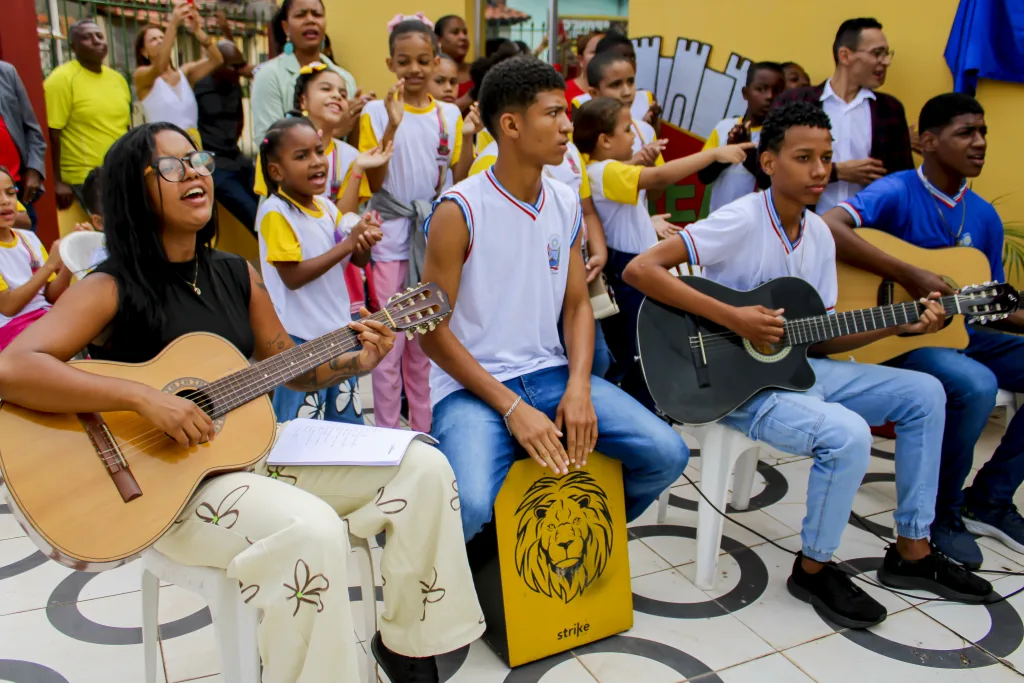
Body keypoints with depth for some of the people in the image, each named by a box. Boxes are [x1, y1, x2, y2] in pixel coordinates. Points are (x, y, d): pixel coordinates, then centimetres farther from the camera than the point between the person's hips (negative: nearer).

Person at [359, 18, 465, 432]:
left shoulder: (449, 114, 4)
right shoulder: (376, 113, -4)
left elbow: (455, 181, 3)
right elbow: (374, 184, -10)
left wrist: (467, 136, -11)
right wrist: (392, 126, -20)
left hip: (434, 234, 3)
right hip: (390, 235, -3)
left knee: (425, 341, 12)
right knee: (389, 345, 1)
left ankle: (424, 433, 24)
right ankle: (387, 436, 15)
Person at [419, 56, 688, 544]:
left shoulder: (566, 203, 7)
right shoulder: (460, 211, -12)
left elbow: (578, 306, 10)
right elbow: (433, 330, -11)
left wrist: (578, 388, -8)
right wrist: (512, 408, -17)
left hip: (549, 373, 6)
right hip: (472, 386, -5)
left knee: (666, 454, -10)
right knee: (468, 506, -32)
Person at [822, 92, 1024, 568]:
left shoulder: (984, 216, 10)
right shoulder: (898, 192, -11)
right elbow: (828, 226, -30)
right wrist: (908, 276, -29)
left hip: (957, 334, 8)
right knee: (976, 385, -32)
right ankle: (938, 513, -8)